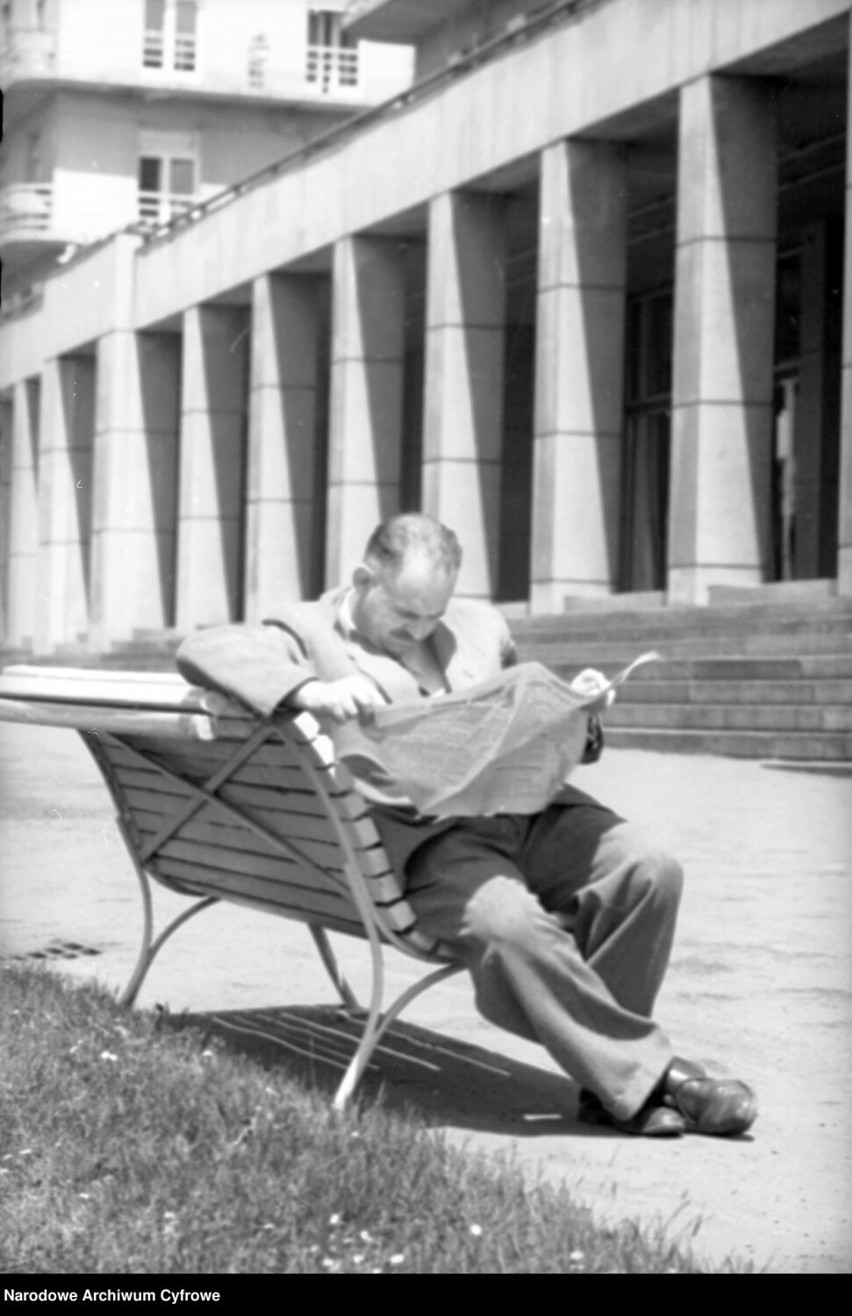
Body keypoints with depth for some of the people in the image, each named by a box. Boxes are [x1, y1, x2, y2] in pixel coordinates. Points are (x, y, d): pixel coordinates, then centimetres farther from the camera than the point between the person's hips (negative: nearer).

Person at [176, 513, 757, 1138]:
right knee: (511, 925, -35)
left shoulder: (480, 626, 24)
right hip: (422, 839, -5)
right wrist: (310, 691, -26)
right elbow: (202, 649, -10)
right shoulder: (310, 633, 7)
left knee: (648, 869, -21)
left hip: (527, 807, 5)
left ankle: (608, 1076, -12)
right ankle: (648, 1075, -22)